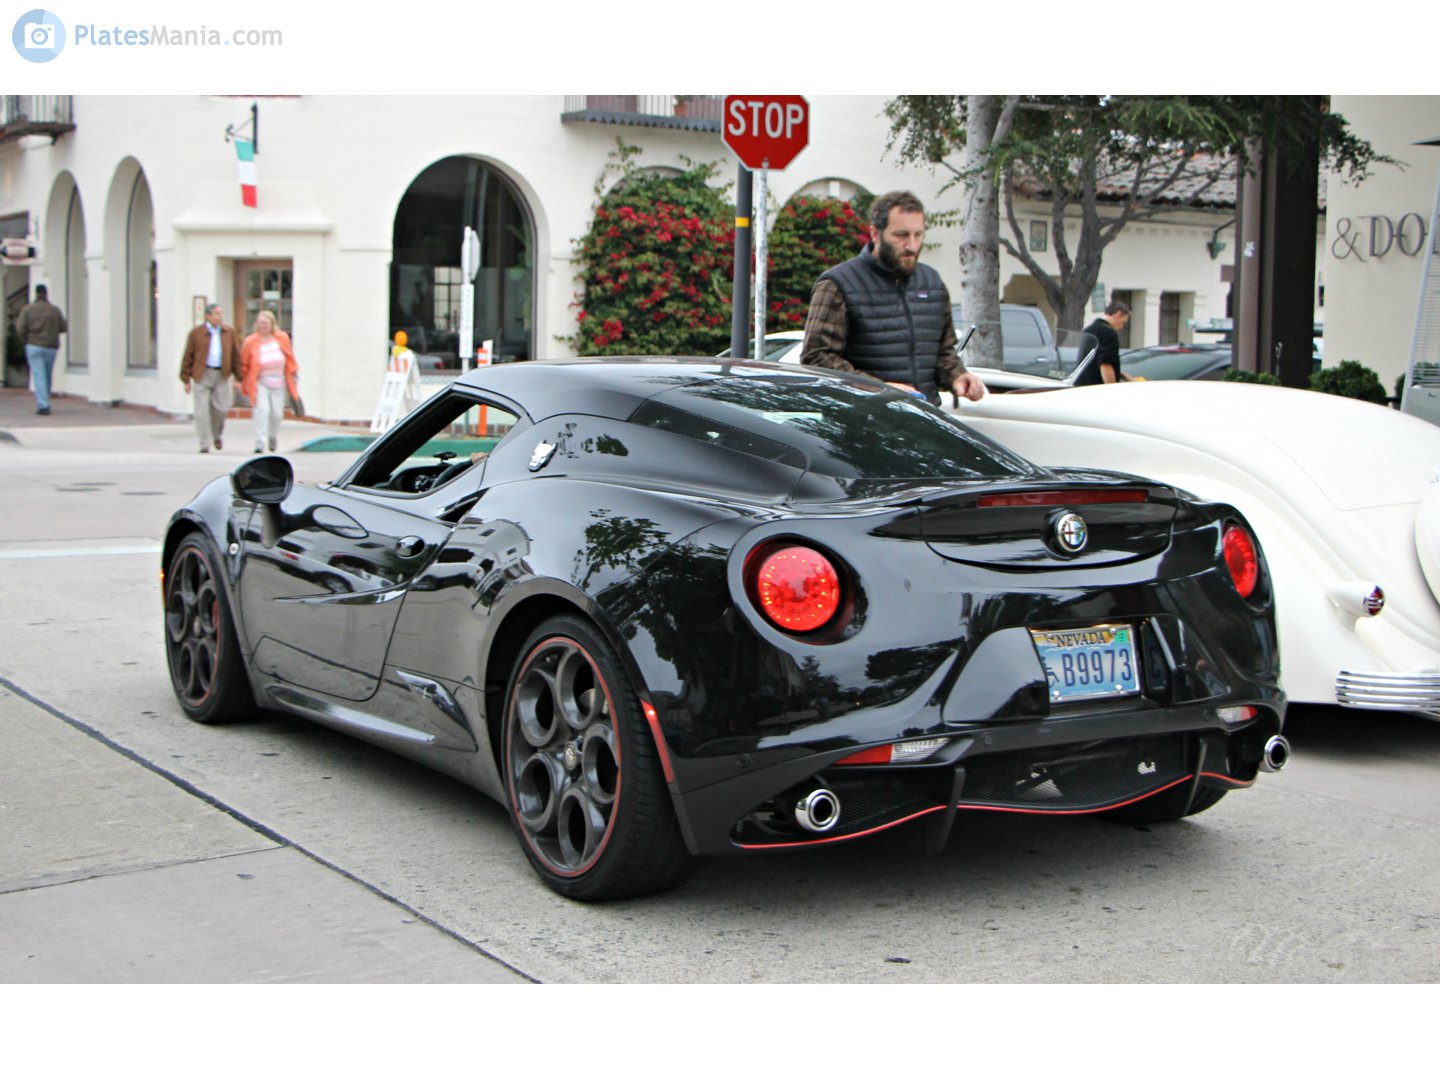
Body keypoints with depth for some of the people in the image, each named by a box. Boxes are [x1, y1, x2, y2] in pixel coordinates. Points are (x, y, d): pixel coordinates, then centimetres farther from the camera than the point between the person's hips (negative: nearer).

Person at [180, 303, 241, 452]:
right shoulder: (196, 333, -1)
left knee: (221, 408, 1)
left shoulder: (229, 332, 8)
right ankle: (204, 444, 1)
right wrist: (186, 379, -2)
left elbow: (236, 355, 10)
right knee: (202, 411, -5)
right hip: (202, 374, -2)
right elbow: (188, 356, 0)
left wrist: (238, 377, 5)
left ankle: (217, 435, 30)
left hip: (222, 374, 2)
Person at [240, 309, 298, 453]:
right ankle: (260, 443, -15)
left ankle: (273, 436, 35)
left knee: (277, 412, 6)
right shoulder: (251, 342, -7)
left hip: (278, 382, 3)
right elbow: (244, 363, 3)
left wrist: (292, 374, 15)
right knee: (261, 410, -17)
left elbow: (290, 358, 12)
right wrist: (243, 381, 4)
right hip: (259, 383, -3)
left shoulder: (282, 338, 0)